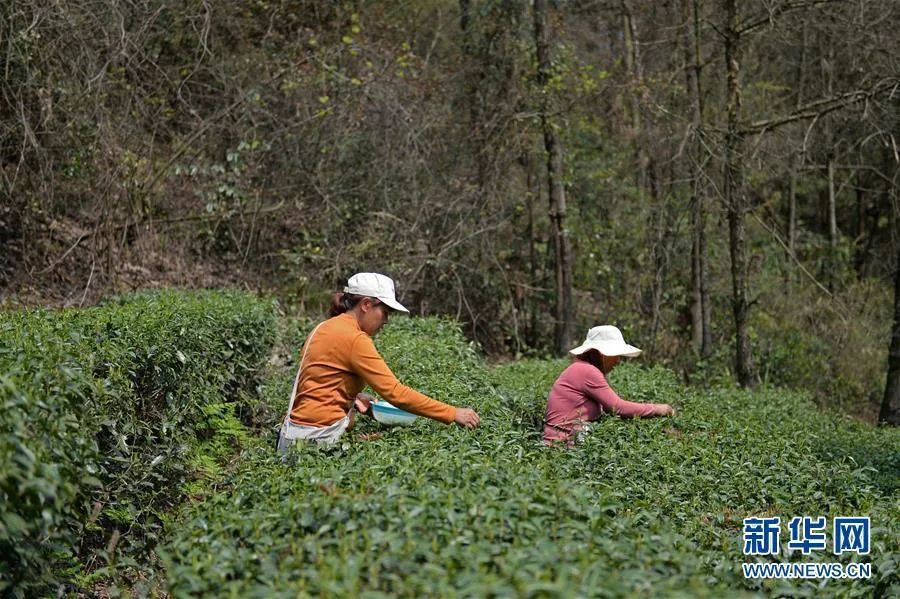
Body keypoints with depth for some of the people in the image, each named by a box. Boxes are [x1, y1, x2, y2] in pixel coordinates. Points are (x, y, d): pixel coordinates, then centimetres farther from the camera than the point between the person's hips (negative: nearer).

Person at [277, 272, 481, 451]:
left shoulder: (324, 328, 13)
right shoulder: (355, 339, -14)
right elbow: (395, 393, -17)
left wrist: (351, 398, 4)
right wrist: (453, 414, -15)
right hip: (318, 437, -9)